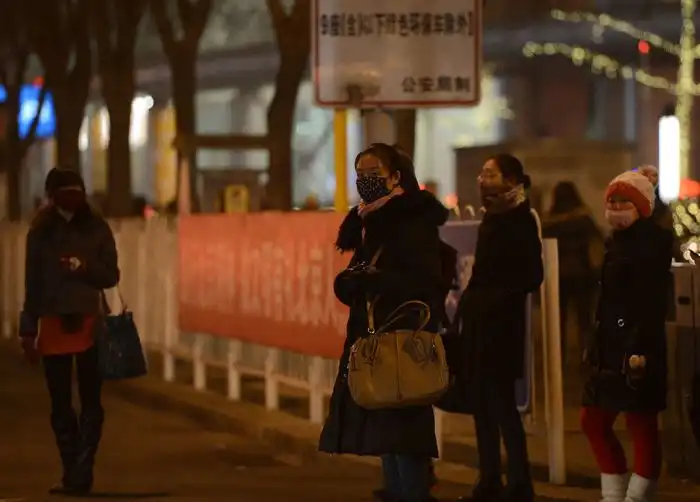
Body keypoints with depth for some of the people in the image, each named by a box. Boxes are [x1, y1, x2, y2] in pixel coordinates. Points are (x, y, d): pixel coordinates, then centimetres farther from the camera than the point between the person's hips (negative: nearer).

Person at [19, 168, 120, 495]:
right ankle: (75, 474, 9)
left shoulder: (96, 229, 3)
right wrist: (28, 329, 4)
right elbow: (32, 284, 7)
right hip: (53, 324, 2)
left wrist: (85, 268, -15)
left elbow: (111, 276, 4)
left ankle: (80, 474, -7)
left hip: (89, 324, -1)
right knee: (60, 403, 3)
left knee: (90, 401, -5)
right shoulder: (41, 232, 6)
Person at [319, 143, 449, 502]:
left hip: (405, 337, -8)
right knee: (382, 427, 9)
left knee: (402, 425, -10)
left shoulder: (415, 222, -9)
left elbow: (426, 282, -19)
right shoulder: (369, 224, 15)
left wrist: (374, 280, -25)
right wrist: (353, 281, -8)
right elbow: (348, 285, 14)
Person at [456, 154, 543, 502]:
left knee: (501, 402, -6)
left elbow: (532, 277, -16)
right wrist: (471, 299, 6)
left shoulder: (520, 220, -12)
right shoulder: (492, 218, 13)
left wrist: (498, 297, -16)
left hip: (501, 323, -9)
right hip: (479, 322, 9)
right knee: (482, 403, 11)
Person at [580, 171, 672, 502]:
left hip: (638, 347, -10)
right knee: (593, 421, 10)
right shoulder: (617, 241, 17)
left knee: (641, 425, -4)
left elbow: (653, 300, -19)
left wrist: (641, 349, -26)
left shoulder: (654, 240, -10)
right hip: (613, 347, 10)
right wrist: (596, 345, 19)